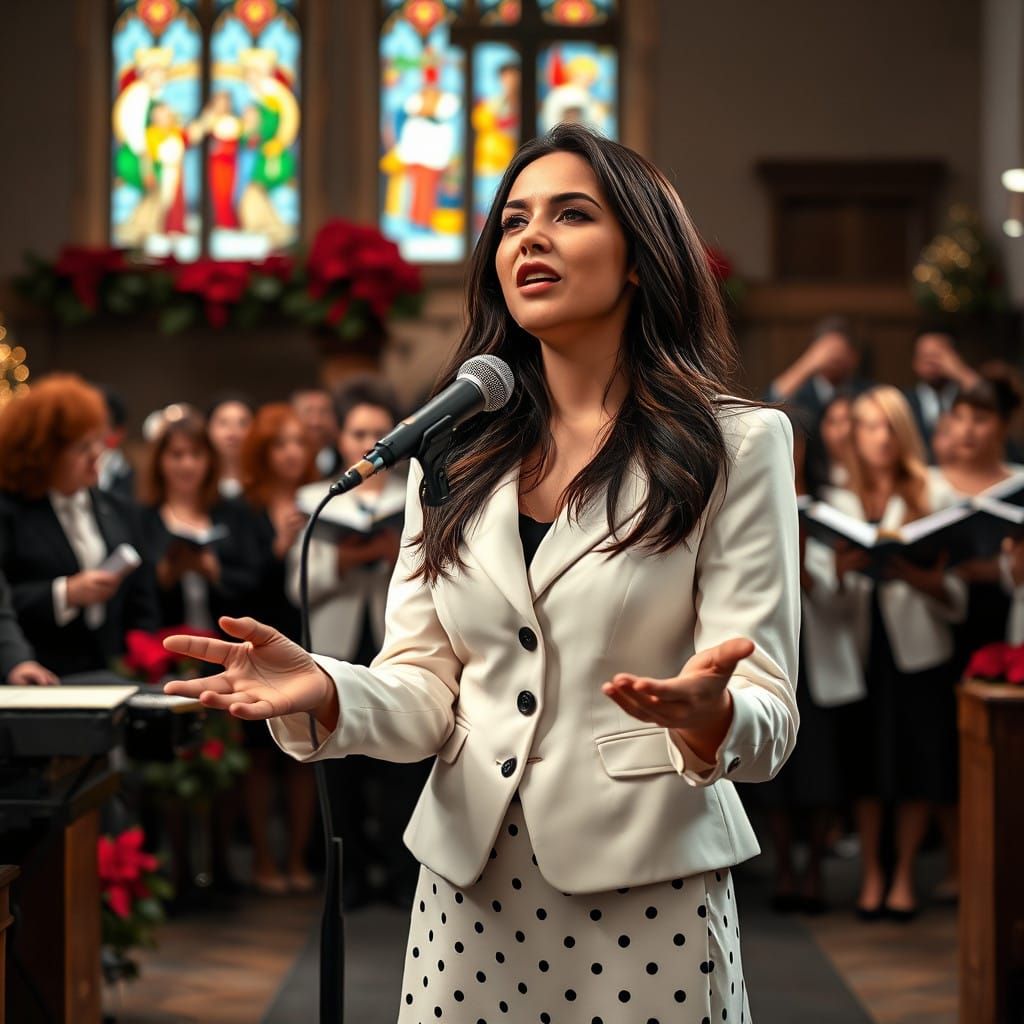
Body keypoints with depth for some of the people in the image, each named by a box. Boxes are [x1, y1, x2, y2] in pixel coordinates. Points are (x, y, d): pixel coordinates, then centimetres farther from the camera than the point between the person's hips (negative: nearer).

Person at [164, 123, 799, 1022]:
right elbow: (423, 693, 4)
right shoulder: (453, 452, 9)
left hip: (645, 895, -3)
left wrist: (707, 715, -31)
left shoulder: (736, 444, -2)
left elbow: (768, 717, -9)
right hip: (471, 888, 3)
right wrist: (323, 694, -17)